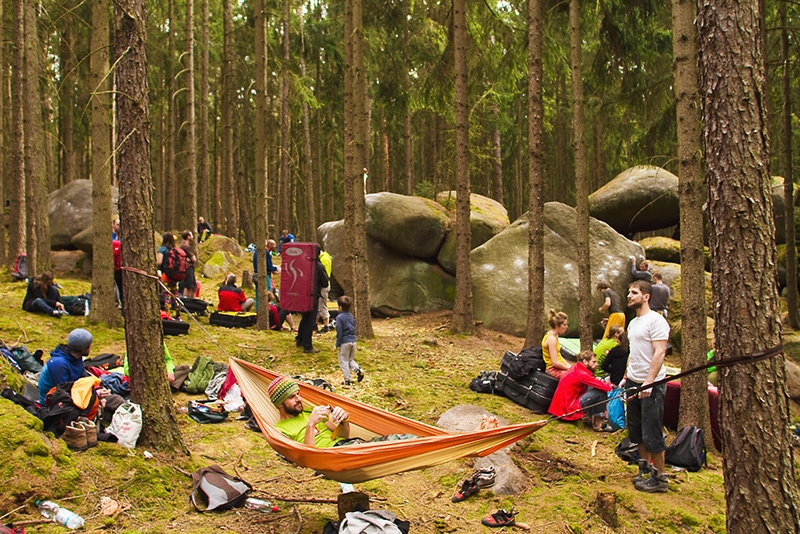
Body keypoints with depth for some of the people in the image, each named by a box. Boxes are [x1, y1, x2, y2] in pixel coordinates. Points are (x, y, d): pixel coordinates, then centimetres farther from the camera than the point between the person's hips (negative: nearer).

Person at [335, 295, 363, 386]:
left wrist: (337, 344, -8)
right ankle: (358, 369, -5)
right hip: (353, 341, 7)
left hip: (345, 342, -7)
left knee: (343, 361, 4)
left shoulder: (339, 317, -12)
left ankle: (347, 380, 3)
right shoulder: (351, 316, 9)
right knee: (350, 359, 20)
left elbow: (339, 332, -14)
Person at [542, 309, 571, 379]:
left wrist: (569, 366, 7)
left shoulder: (555, 336, 12)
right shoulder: (551, 338, -19)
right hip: (553, 369, -10)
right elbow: (555, 362, -21)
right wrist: (568, 368, -10)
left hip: (558, 366, 10)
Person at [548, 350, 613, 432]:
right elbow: (601, 385, -20)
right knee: (601, 393, -14)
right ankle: (598, 424, -4)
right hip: (568, 409, -10)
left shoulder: (577, 369, 10)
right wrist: (611, 387, -2)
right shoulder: (581, 374, -19)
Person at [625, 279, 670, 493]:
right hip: (634, 383, 9)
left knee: (652, 433, -5)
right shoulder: (633, 323, 15)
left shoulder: (655, 321, -12)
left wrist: (649, 381, -25)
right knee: (637, 431, 14)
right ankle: (645, 467, 27)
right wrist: (626, 376, 14)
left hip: (652, 384, -9)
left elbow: (659, 353, -19)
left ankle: (660, 477, 4)